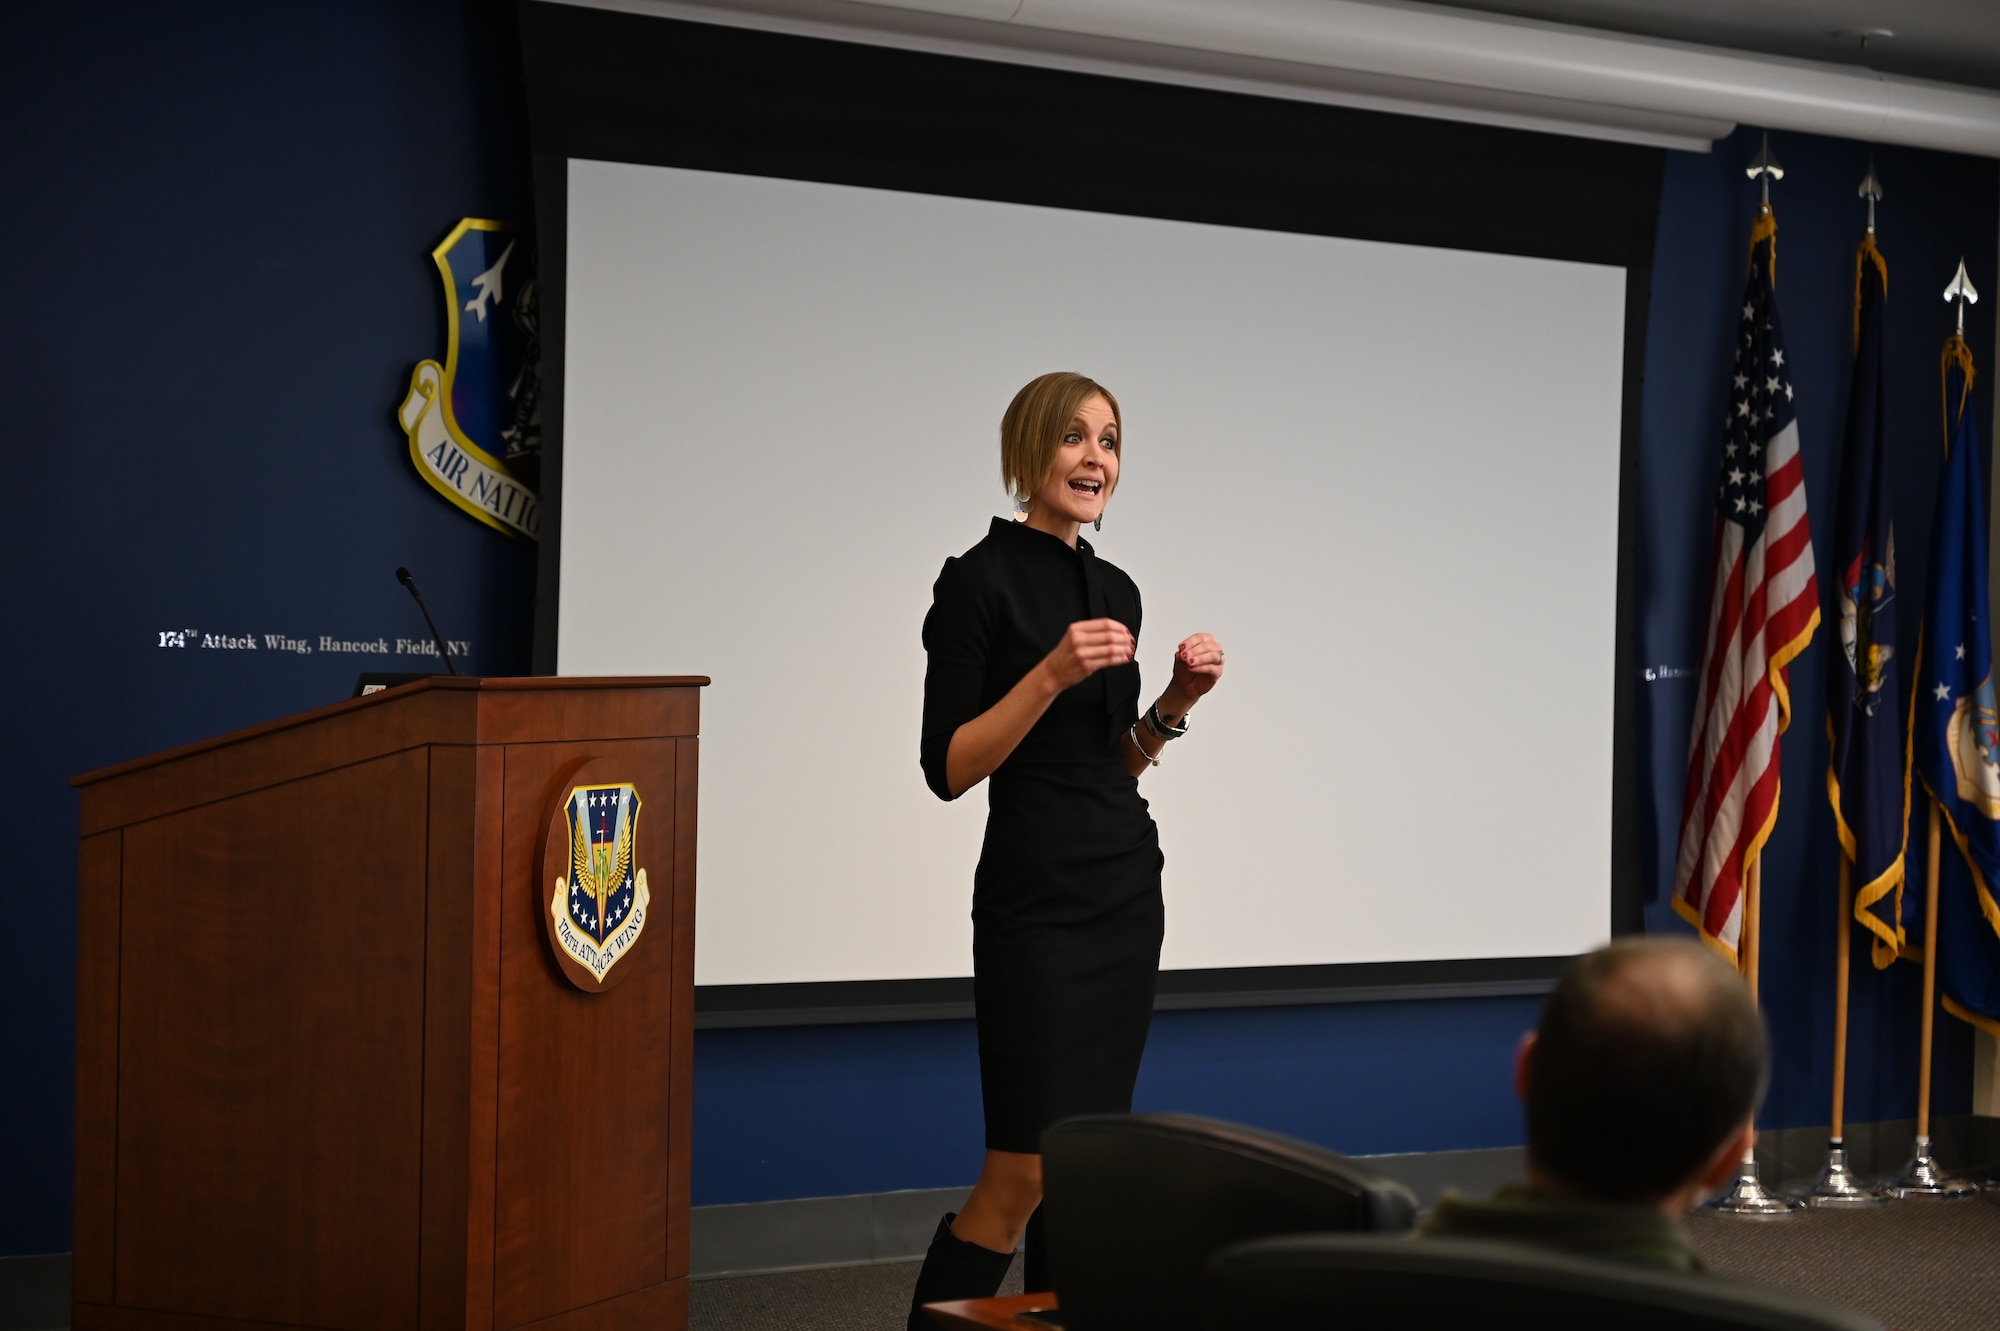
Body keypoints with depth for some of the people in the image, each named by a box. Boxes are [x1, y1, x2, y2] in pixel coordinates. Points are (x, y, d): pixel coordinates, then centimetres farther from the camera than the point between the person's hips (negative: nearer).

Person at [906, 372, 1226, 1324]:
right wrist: (1050, 674, -22)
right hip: (1035, 902, -7)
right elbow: (947, 767, -13)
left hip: (1127, 892, 7)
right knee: (1020, 1176, -8)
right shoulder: (981, 578, -9)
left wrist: (1176, 702, 1)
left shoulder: (1115, 589, 12)